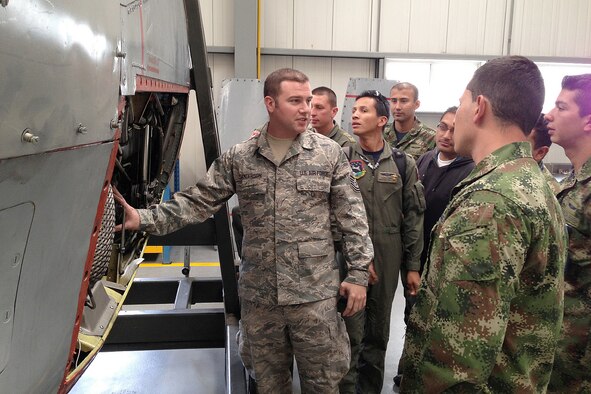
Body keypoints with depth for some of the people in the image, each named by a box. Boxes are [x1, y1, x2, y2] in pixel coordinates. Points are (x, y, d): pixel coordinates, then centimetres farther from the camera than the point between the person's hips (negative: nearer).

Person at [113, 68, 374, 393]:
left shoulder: (330, 153, -2)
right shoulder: (237, 158, 1)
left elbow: (352, 217, -1)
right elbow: (198, 201, 2)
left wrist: (358, 274, -4)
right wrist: (144, 219, -10)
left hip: (315, 293, -1)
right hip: (258, 295, 2)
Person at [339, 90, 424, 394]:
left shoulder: (403, 164, 3)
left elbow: (413, 217, 3)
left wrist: (413, 266, 2)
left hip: (388, 261, 2)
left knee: (378, 333, 14)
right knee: (351, 332, 2)